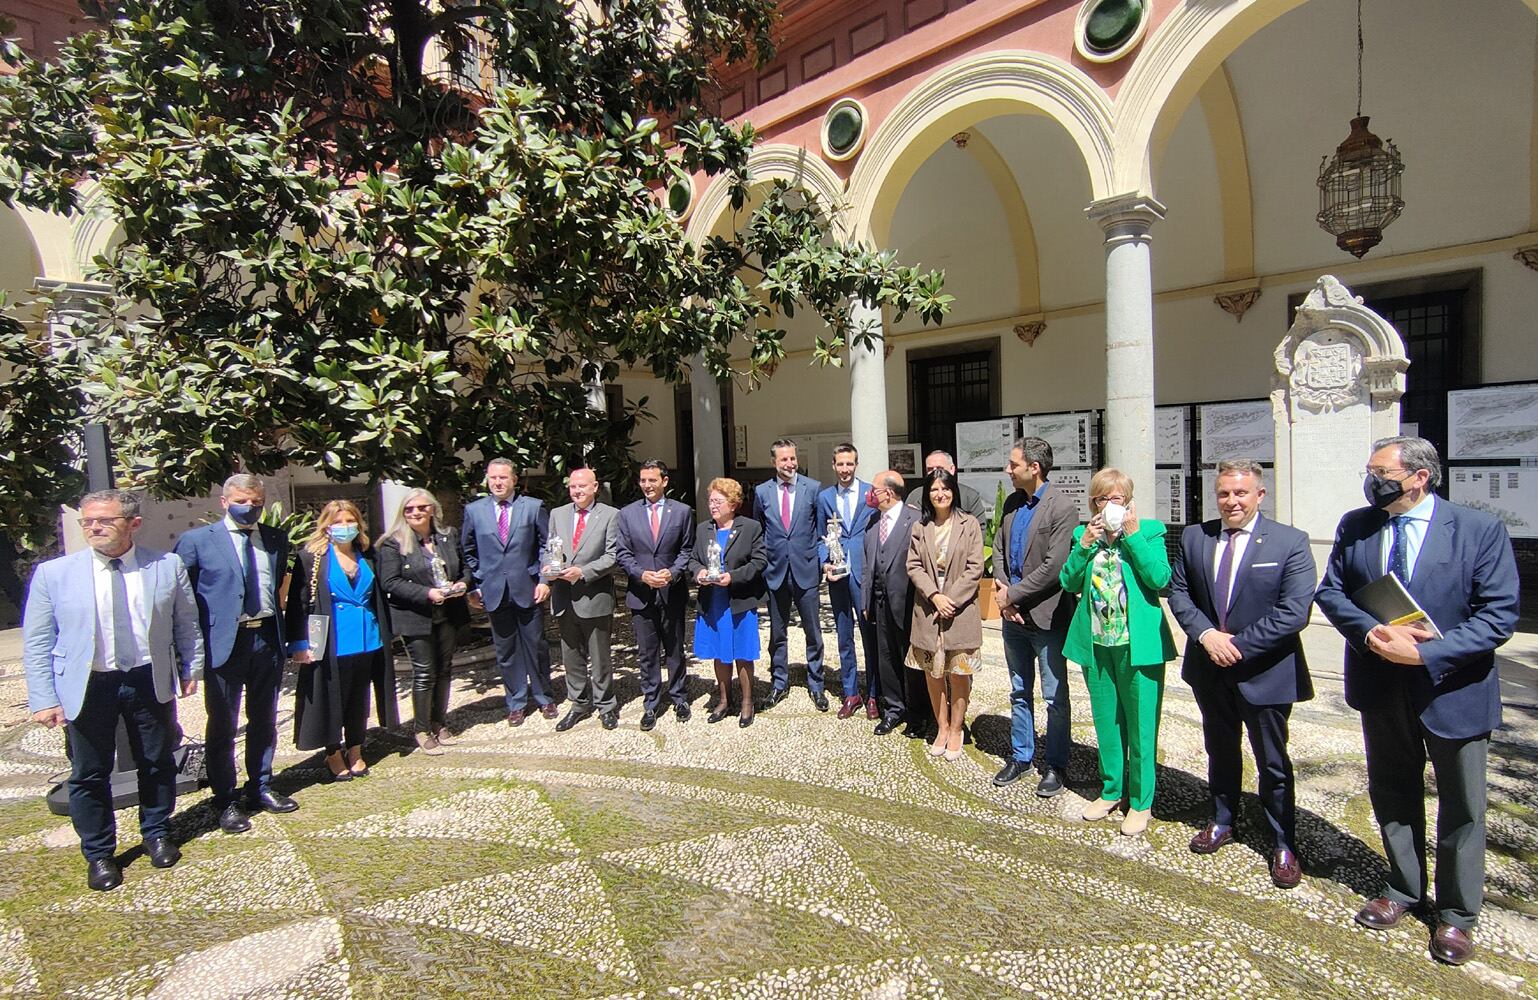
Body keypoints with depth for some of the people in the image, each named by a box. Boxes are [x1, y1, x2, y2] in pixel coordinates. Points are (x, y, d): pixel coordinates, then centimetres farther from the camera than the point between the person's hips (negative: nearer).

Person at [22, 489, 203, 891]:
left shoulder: (168, 566, -3)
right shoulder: (53, 573, -5)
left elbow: (186, 623, 7)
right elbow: (37, 642, -2)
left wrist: (191, 667, 5)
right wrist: (44, 698, -8)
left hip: (150, 681, 1)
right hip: (86, 686, -1)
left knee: (157, 764, 14)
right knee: (89, 774, 9)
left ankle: (157, 834, 36)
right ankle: (98, 854, 29)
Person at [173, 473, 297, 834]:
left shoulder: (277, 539, 8)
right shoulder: (196, 541, -3)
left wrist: (289, 633, 8)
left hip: (268, 638, 4)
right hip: (224, 642, -4)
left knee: (264, 720, 15)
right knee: (222, 726, 5)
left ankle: (260, 788, 30)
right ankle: (226, 801, 18)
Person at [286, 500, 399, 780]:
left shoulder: (366, 556, 9)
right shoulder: (312, 557, -5)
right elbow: (298, 602, -8)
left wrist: (385, 636, 12)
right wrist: (300, 642, -14)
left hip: (366, 640, 4)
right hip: (331, 643, -4)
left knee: (359, 700, 13)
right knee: (331, 700, 7)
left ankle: (355, 752, 27)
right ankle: (334, 754, 24)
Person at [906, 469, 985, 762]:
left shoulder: (969, 524, -1)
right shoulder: (920, 528, 5)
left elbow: (974, 568, -5)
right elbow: (914, 567, 2)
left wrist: (952, 599, -12)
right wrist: (934, 596, -11)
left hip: (960, 609, -2)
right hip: (927, 608, 2)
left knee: (959, 672, 4)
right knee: (932, 672, 9)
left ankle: (956, 730, 19)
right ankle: (942, 728, 24)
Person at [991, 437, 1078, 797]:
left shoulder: (1063, 507, -15)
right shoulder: (1012, 503, 7)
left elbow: (1054, 567, -20)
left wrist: (1012, 594, -14)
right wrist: (1002, 593, -4)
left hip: (1046, 616, -7)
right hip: (1013, 614, 7)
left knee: (1055, 697, 8)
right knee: (1019, 692, 18)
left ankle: (1055, 765, 22)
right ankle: (1021, 755, 32)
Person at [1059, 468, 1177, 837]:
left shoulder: (1149, 531, -5)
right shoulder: (1084, 535, 6)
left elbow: (1161, 579, -18)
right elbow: (1069, 582, -2)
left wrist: (1133, 534, -19)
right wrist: (1085, 544, -13)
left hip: (1138, 643, -4)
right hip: (1097, 643, 4)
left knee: (1141, 726, 5)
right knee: (1106, 723, 17)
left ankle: (1140, 802, 22)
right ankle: (1112, 790, 34)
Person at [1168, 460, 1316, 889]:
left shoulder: (1290, 542, -12)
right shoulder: (1193, 537, -1)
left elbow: (1294, 612, -18)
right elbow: (1179, 592, 1)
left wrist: (1238, 645, -20)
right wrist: (1206, 634, -15)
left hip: (1265, 672, -3)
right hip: (1210, 670, 4)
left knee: (1273, 764, 11)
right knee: (1220, 751, 22)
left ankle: (1283, 845, 30)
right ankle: (1222, 820, 42)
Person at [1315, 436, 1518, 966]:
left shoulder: (1481, 530, -12)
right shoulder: (1354, 526, -2)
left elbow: (1499, 617, -15)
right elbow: (1329, 590, -1)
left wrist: (1424, 653, -25)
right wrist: (1373, 633, -19)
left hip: (1453, 688, -3)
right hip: (1381, 686, 3)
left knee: (1461, 807, 13)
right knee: (1392, 794, 18)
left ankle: (1456, 914, 33)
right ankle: (1404, 890, 39)